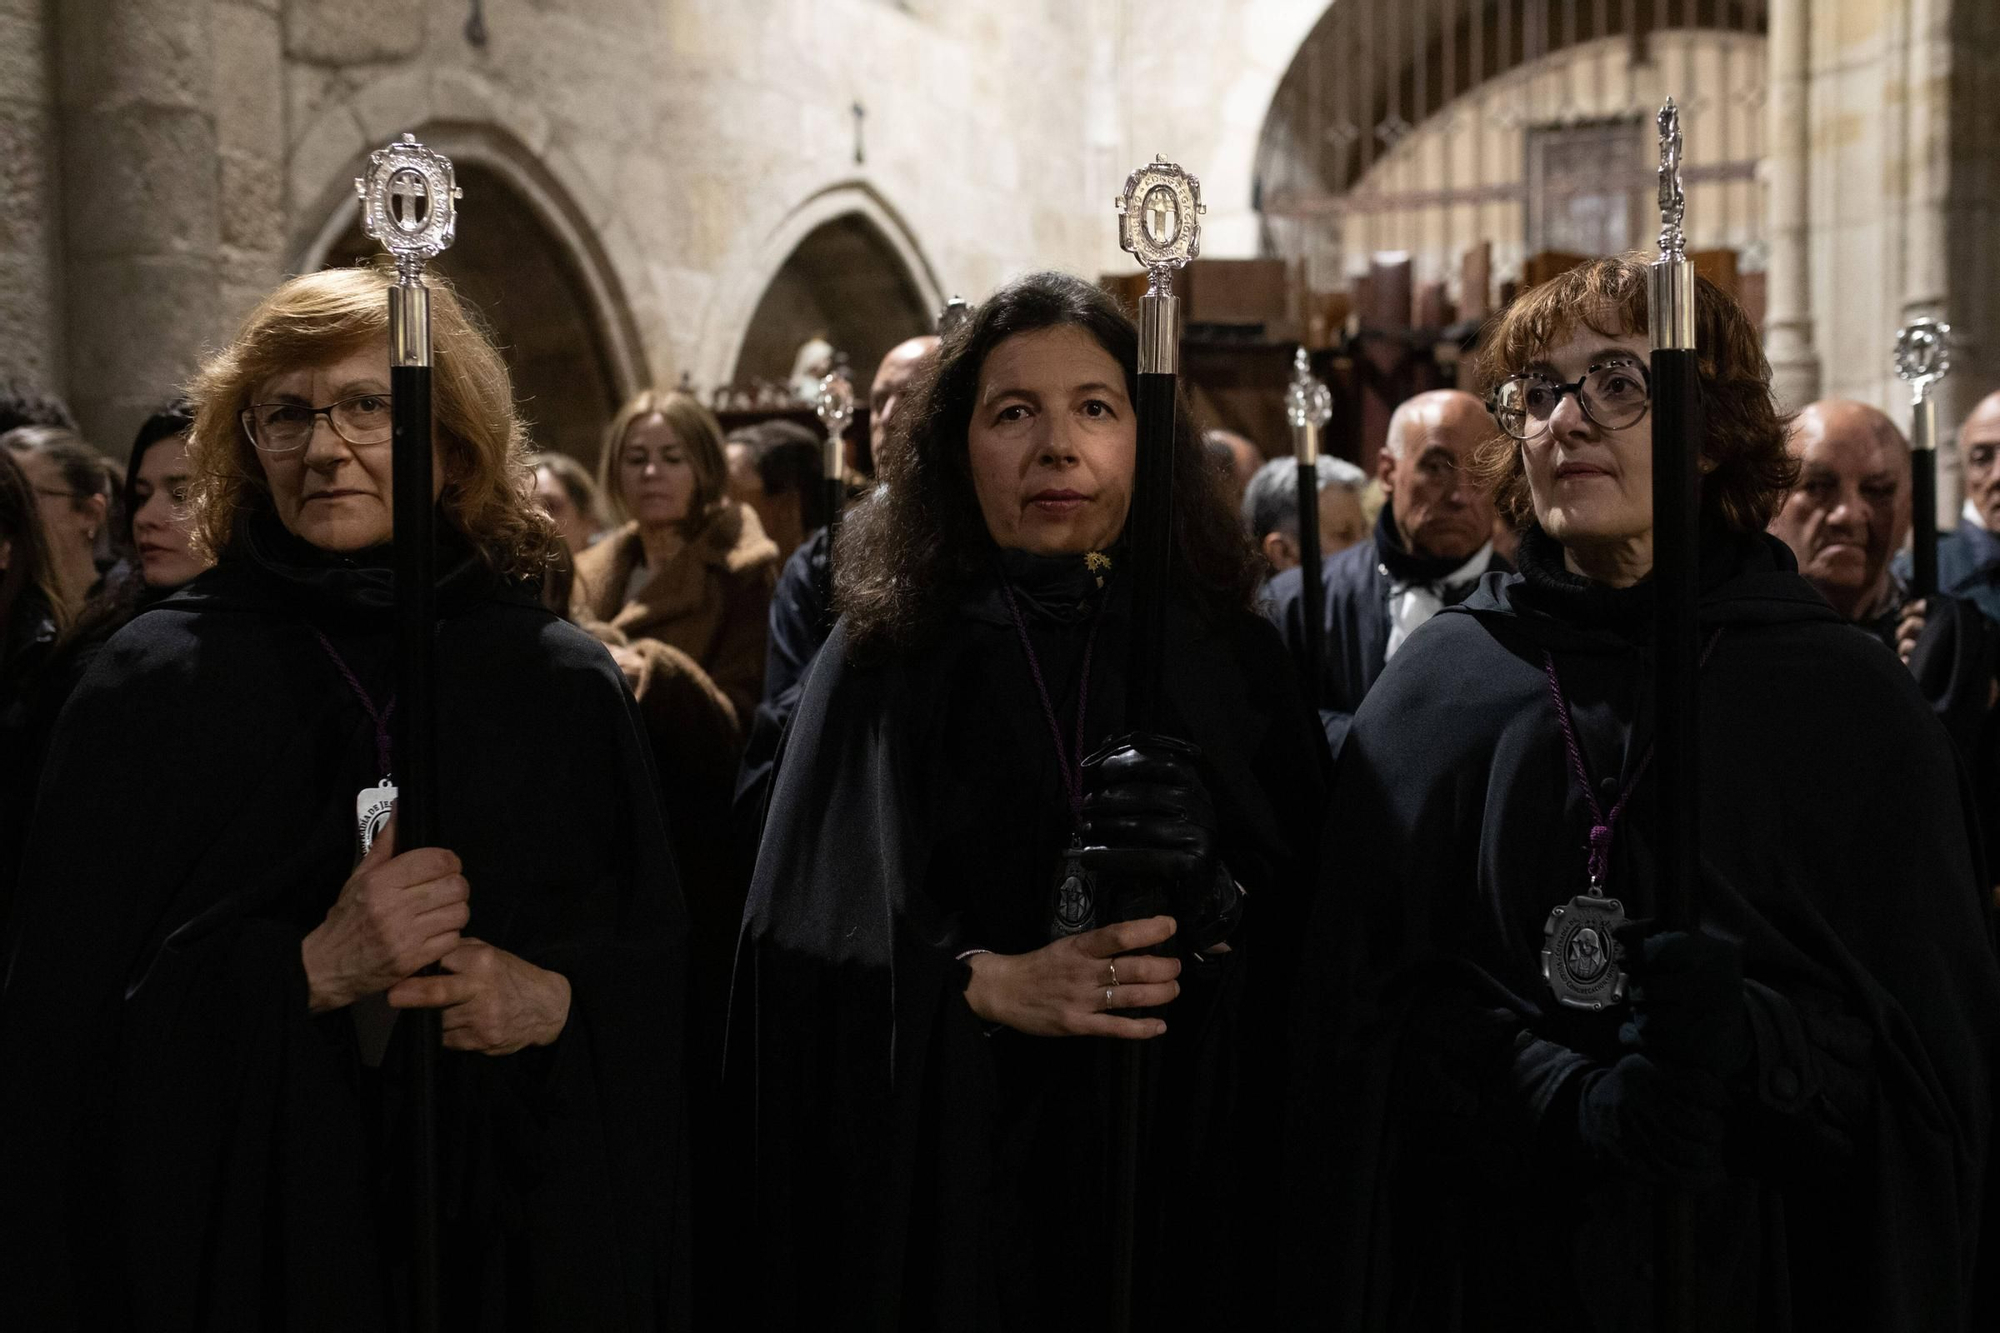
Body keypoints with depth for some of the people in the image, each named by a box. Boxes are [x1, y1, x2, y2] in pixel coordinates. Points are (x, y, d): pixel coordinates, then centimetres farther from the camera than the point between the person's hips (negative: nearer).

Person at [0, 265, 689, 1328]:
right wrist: (309, 971, -19)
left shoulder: (567, 687, 0)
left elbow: (658, 965, 4)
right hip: (251, 1228, -1)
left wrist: (557, 998, -16)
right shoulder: (153, 684, -4)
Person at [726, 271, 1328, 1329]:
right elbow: (806, 939, -8)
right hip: (943, 1191, -1)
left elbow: (1310, 929, -2)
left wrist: (1213, 904, -22)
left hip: (1179, 1189, 1)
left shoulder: (1226, 659, 1)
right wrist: (989, 983, -23)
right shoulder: (884, 661, -1)